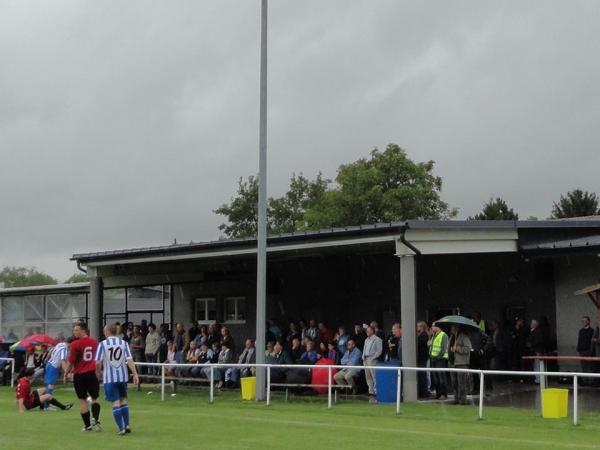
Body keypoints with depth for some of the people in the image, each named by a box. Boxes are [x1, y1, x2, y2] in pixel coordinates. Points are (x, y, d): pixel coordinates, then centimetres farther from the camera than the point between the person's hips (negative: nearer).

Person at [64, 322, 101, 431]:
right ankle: (95, 419, -9)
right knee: (95, 398, 14)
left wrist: (66, 374, 7)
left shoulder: (75, 344, -10)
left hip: (79, 375, -2)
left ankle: (87, 425, 9)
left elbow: (71, 362, -7)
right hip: (92, 374, 2)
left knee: (83, 400, 8)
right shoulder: (95, 342, 2)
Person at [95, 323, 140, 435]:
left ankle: (121, 428, -2)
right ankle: (127, 425, 16)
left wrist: (99, 371, 11)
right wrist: (135, 374, -5)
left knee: (115, 402, 0)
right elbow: (129, 360, -6)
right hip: (123, 376, 3)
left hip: (109, 377, -3)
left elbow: (98, 362, -8)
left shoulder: (102, 344, -6)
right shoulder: (123, 343, 1)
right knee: (123, 400, 17)